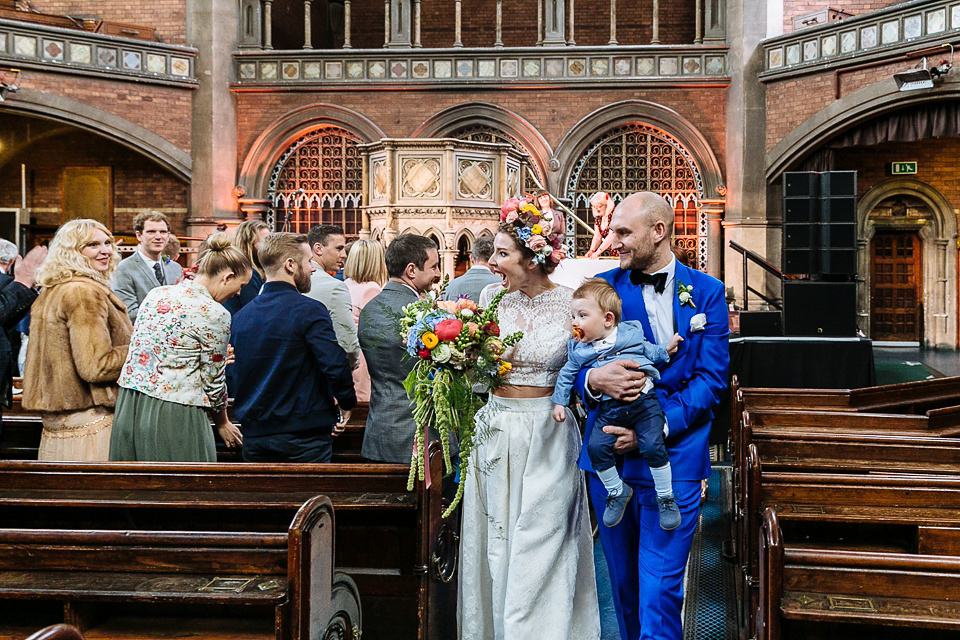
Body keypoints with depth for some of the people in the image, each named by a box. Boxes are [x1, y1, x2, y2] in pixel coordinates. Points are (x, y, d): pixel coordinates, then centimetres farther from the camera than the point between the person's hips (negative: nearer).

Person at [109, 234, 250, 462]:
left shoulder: (156, 294, 9)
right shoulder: (215, 314, -12)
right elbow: (213, 381, -5)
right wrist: (222, 423, 12)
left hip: (127, 407, 7)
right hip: (172, 415, -7)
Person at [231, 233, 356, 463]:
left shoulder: (241, 316, 6)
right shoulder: (309, 310, -13)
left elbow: (232, 375, 12)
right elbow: (336, 367, -20)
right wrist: (346, 404, -3)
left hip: (254, 438, 6)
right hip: (305, 440, -5)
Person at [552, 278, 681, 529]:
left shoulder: (632, 333, 5)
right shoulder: (578, 349, 8)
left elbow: (650, 351, 19)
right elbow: (567, 375, 19)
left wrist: (665, 350, 2)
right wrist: (559, 402, 15)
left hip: (643, 401, -2)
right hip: (609, 408, 2)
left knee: (653, 446, -16)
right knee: (596, 447, -15)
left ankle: (666, 497, 5)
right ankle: (617, 491, 11)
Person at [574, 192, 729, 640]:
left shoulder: (706, 292, 1)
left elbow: (711, 379, -5)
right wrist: (594, 379, -21)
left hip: (673, 458, -2)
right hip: (608, 453, 3)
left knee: (660, 589, -5)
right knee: (623, 580, 16)